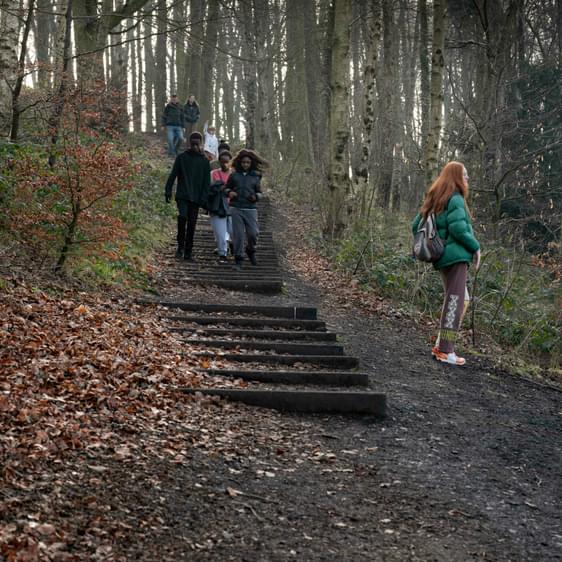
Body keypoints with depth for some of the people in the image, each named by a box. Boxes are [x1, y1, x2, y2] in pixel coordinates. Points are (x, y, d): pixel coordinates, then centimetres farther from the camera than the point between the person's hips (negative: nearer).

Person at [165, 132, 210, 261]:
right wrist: (168, 191, -2)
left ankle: (188, 252, 10)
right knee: (182, 216, -23)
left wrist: (204, 199, -2)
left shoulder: (204, 161, 8)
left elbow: (206, 182, 6)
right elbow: (172, 175, 6)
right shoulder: (182, 157, 5)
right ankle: (181, 246, -9)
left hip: (196, 197, 2)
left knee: (192, 224, 2)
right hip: (182, 195, -2)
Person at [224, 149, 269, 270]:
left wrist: (256, 196, -5)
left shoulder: (255, 177, 9)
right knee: (238, 235, -2)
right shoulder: (234, 176, 6)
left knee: (253, 233, -8)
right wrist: (229, 192, -6)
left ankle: (250, 251, 23)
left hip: (250, 209, 1)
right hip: (236, 209, -1)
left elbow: (259, 192, 17)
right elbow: (226, 188, 16)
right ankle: (238, 260, 8)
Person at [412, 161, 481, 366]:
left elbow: (416, 225, 17)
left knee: (462, 300, 17)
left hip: (442, 256, 9)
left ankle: (441, 345, 15)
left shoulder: (435, 200, 16)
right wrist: (475, 247, -11)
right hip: (456, 255, -9)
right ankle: (445, 351, -6)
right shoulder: (455, 199, -10)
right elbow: (458, 228, -21)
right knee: (455, 300, -6)